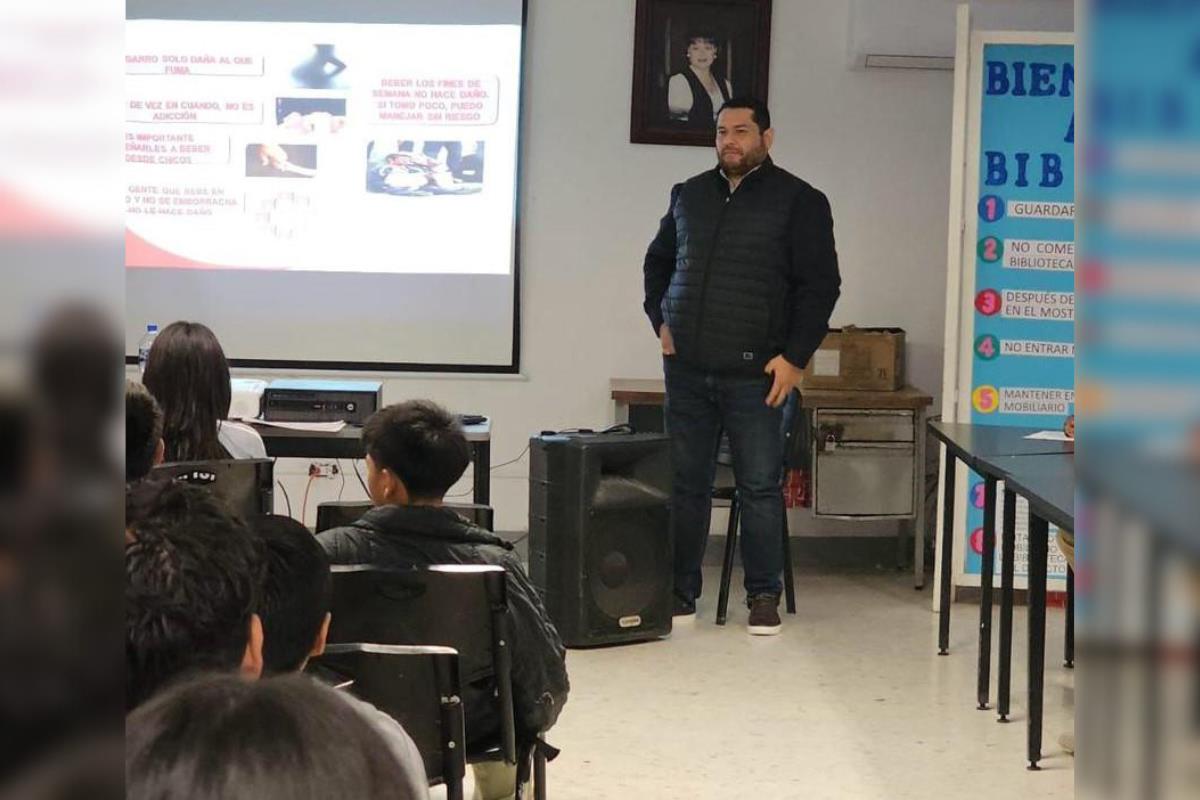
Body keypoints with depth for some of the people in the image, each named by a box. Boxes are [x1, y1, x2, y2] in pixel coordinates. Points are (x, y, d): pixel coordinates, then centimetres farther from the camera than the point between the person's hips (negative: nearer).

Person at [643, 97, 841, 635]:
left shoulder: (799, 202, -1)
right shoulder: (689, 195, 13)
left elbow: (820, 285, -3)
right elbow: (658, 261, 27)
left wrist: (794, 357, -9)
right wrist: (661, 319, 13)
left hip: (755, 373, -4)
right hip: (687, 368, 4)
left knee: (760, 486, 0)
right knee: (684, 484, 7)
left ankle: (764, 596, 8)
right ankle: (680, 591, 15)